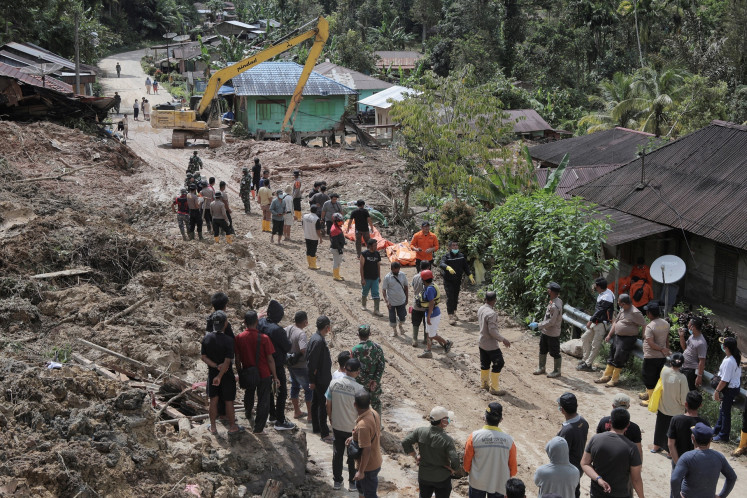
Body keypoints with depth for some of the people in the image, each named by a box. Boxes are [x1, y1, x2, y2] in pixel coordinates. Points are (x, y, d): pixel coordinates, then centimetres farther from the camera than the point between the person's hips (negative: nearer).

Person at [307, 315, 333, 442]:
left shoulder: (318, 338, 5)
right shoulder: (318, 341, -26)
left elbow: (310, 360, 14)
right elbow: (311, 362, -25)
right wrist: (312, 381, -19)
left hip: (319, 379, 10)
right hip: (321, 379, -10)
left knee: (316, 402, 19)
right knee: (323, 405, -3)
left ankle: (316, 427, 33)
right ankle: (324, 434, 3)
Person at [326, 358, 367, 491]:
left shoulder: (334, 383, -11)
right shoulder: (358, 388, -23)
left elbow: (328, 404, -1)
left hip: (337, 426, 3)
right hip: (353, 428, -3)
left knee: (337, 453, 18)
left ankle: (337, 481, 30)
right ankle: (352, 483, 25)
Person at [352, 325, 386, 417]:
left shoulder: (355, 350, -17)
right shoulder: (377, 348, -9)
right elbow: (381, 366, -9)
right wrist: (375, 381, -7)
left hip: (361, 383, -2)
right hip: (375, 382, 2)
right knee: (376, 403, 17)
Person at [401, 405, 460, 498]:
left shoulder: (420, 431, -13)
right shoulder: (447, 440, -24)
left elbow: (405, 443, -9)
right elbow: (455, 462, -27)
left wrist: (415, 456, 2)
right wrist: (452, 470, -5)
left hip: (424, 476, 4)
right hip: (442, 479, -3)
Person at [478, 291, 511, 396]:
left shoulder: (480, 309, -1)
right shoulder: (491, 314, -27)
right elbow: (492, 331, -27)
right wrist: (503, 339, -18)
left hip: (482, 343, 9)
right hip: (491, 345, -9)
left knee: (485, 364, 21)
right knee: (498, 364, 2)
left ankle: (484, 383, 33)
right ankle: (494, 388, 7)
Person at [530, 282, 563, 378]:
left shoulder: (555, 306, -28)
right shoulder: (552, 302, 4)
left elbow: (551, 322, -28)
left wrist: (538, 325, -24)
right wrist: (539, 325, 17)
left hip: (553, 334, -10)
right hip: (545, 332, 10)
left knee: (555, 353, 6)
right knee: (542, 351, 21)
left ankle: (557, 371, 21)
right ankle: (541, 368, 35)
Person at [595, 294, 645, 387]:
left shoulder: (635, 313, -19)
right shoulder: (622, 310, 8)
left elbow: (644, 326, -18)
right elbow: (616, 322, 17)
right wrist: (609, 335, 15)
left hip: (628, 339, -9)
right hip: (617, 336, 9)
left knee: (618, 358, -7)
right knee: (611, 355, 12)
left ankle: (615, 379, 4)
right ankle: (607, 376, 23)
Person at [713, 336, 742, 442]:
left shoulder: (728, 362, -30)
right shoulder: (736, 357, -1)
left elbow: (724, 380, -26)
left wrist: (717, 391, -14)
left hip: (729, 389, -9)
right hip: (736, 385, 9)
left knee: (725, 411, 6)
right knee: (722, 409, 24)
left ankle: (723, 436, 20)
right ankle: (717, 429, 41)